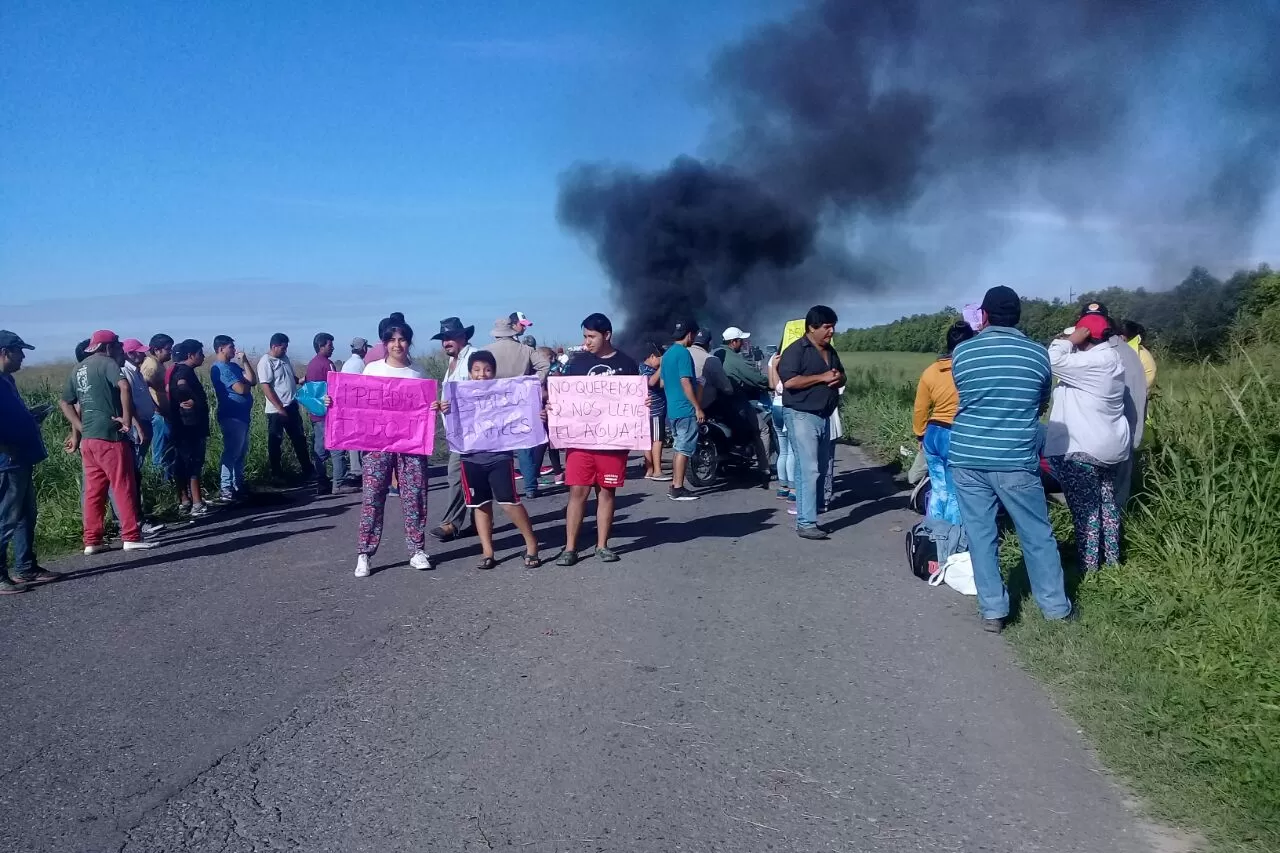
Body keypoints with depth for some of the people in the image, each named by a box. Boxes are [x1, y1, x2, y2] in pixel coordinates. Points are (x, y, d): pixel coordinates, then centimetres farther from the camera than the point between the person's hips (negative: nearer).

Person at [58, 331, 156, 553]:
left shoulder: (78, 369, 18)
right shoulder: (107, 363, -7)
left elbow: (65, 403, 21)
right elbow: (124, 387, -26)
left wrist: (79, 429, 13)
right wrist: (127, 419, -19)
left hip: (88, 438, 8)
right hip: (109, 436, -8)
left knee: (94, 490, 10)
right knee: (124, 487, -2)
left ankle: (92, 541, 12)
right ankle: (131, 537, 0)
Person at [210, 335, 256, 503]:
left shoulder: (234, 365, 15)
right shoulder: (221, 368, -14)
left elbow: (253, 380, 7)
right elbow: (241, 389, -21)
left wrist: (245, 361, 1)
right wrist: (247, 383, 2)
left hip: (242, 415, 10)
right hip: (232, 417, -10)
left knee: (241, 453, 15)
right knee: (231, 453, -8)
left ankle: (238, 485, 23)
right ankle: (225, 490, -5)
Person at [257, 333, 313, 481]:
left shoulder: (285, 358, 10)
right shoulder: (266, 362, -14)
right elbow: (266, 388, -18)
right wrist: (280, 409, -19)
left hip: (292, 407, 8)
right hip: (277, 410, -8)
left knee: (300, 439, 13)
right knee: (275, 443, 5)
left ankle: (307, 470, 21)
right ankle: (277, 474, 14)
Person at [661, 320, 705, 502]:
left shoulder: (667, 353, 14)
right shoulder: (683, 353, -14)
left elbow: (663, 383, 20)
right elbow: (685, 382, -19)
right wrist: (698, 407, -17)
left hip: (672, 409, 9)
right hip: (685, 410, -9)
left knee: (677, 447, 14)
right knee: (684, 449, -6)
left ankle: (674, 486, 17)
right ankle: (678, 489, -5)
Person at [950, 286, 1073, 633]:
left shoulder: (961, 352, -1)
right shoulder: (1038, 353, 0)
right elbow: (1042, 401, 15)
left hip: (967, 458, 1)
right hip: (1016, 461, 0)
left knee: (980, 535, 8)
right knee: (1037, 535, 12)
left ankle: (993, 610, 12)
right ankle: (1055, 606, 23)